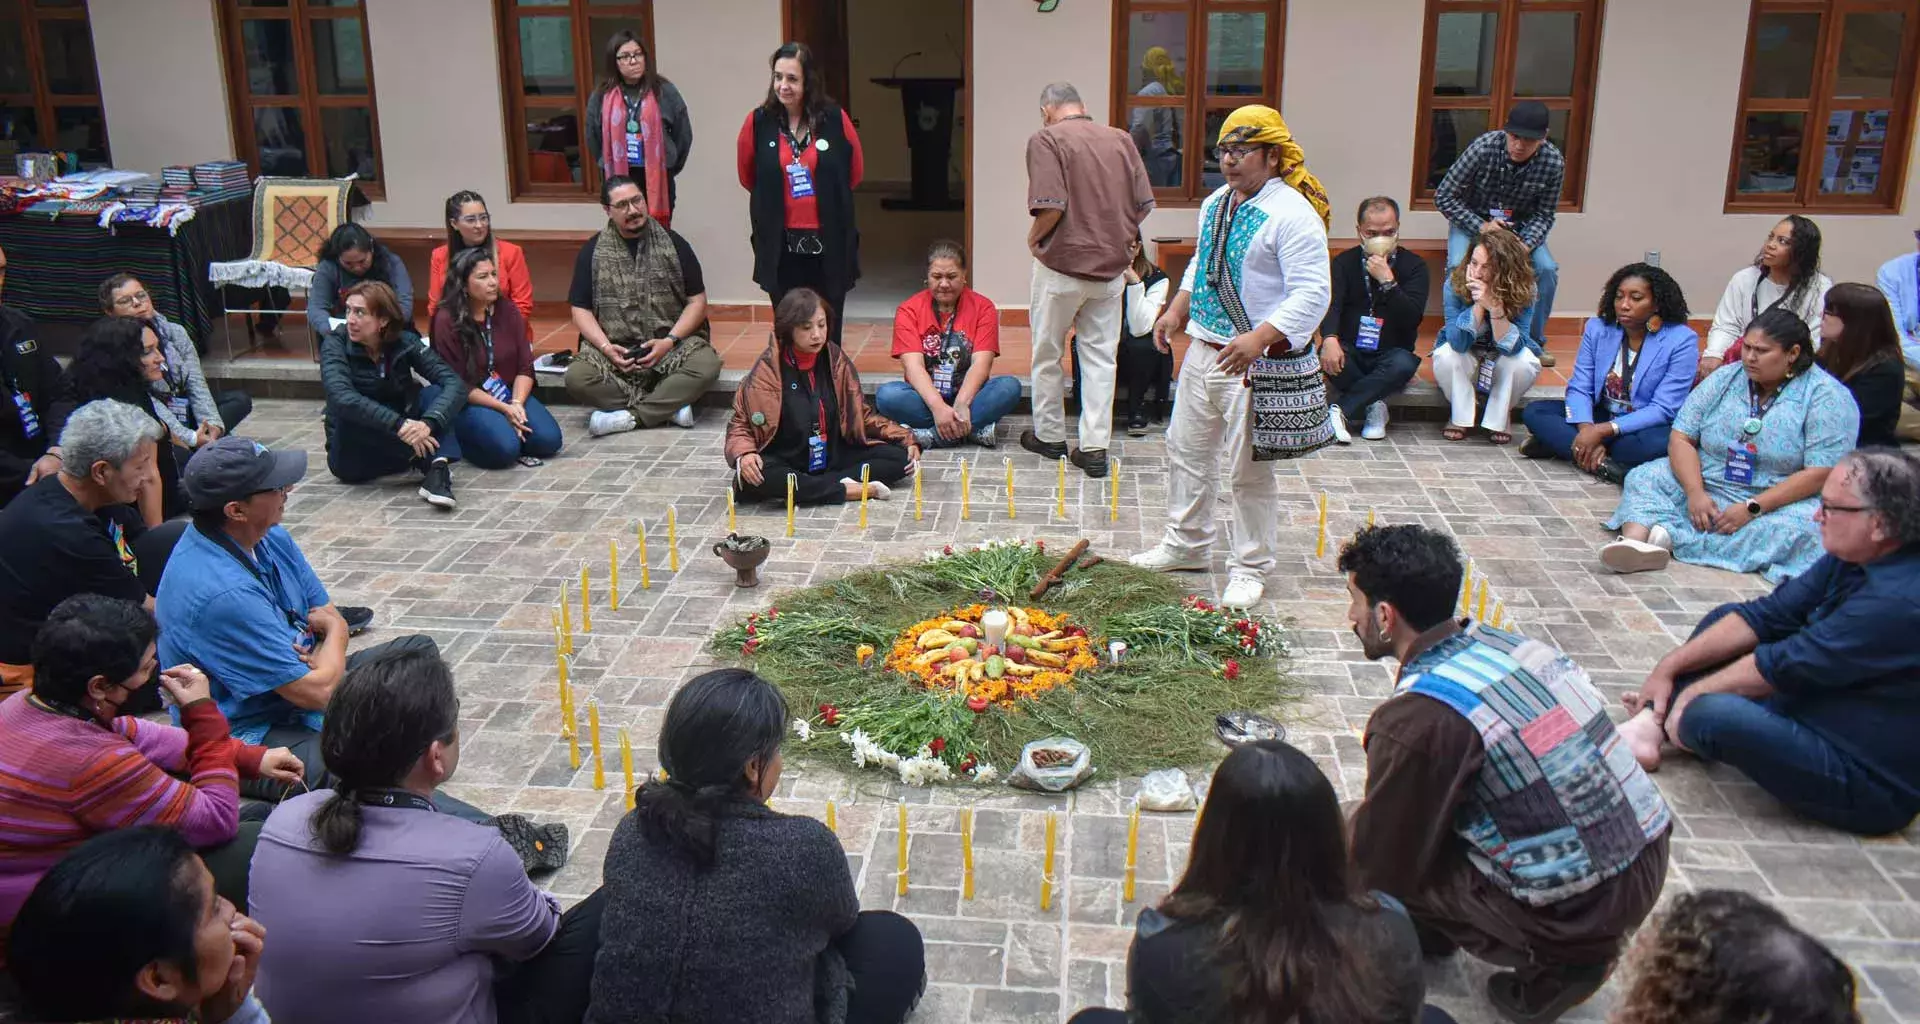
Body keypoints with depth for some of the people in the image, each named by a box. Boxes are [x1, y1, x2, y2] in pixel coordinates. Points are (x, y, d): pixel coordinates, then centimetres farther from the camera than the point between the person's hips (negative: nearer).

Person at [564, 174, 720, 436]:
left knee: (706, 365, -32)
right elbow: (581, 310, 5)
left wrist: (670, 341, -11)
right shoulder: (592, 252, 7)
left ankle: (627, 416, -23)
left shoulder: (673, 244, 5)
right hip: (616, 349, 1)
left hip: (672, 344, 0)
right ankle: (668, 407, -21)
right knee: (576, 377, -29)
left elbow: (697, 301, 4)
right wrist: (606, 347, -13)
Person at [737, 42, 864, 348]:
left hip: (829, 243, 0)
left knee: (828, 331, 6)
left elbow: (856, 171, 10)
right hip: (780, 246, 0)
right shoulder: (759, 121, -4)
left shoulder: (834, 118, -4)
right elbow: (747, 176, 11)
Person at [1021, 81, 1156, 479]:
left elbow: (1051, 206, -21)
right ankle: (1095, 447, 8)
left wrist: (1034, 236, -2)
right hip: (1112, 266, 4)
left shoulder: (1046, 138, -10)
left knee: (1048, 353, 13)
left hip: (1063, 265, -4)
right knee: (1101, 355, 9)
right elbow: (1145, 204, 4)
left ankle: (1049, 435, 25)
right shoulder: (1120, 139, 6)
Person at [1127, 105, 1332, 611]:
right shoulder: (1216, 203, 10)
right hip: (1203, 351, 9)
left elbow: (1313, 294, -23)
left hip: (1256, 362, -8)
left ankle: (1251, 568, 17)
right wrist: (1178, 309, 14)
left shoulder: (1293, 214, -17)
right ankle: (1185, 544, 37)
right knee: (1186, 450, 19)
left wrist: (1258, 339, -33)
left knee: (1249, 470, 1)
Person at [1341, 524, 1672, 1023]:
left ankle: (1554, 966, 7)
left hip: (1581, 910, -8)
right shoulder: (1504, 641, 3)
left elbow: (1378, 866, -8)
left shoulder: (1417, 719, -21)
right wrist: (1363, 821, 26)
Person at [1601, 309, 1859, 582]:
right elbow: (1681, 438, -1)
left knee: (1797, 529, -37)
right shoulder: (1724, 379, 6)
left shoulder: (1828, 397, -8)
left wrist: (1752, 508, -22)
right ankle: (1635, 540, -44)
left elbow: (1819, 474, -15)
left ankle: (1672, 535, -38)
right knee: (1643, 479, -14)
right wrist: (1696, 493, -18)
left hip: (1777, 502, -4)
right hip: (1706, 486, 4)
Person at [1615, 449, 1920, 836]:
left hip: (1870, 786, -9)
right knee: (1724, 618, 8)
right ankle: (1648, 726, -2)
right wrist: (1669, 668, -1)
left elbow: (1787, 666, -24)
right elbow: (1769, 615, 2)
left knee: (1709, 714, -30)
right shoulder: (1853, 556, -2)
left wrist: (1691, 695, -11)